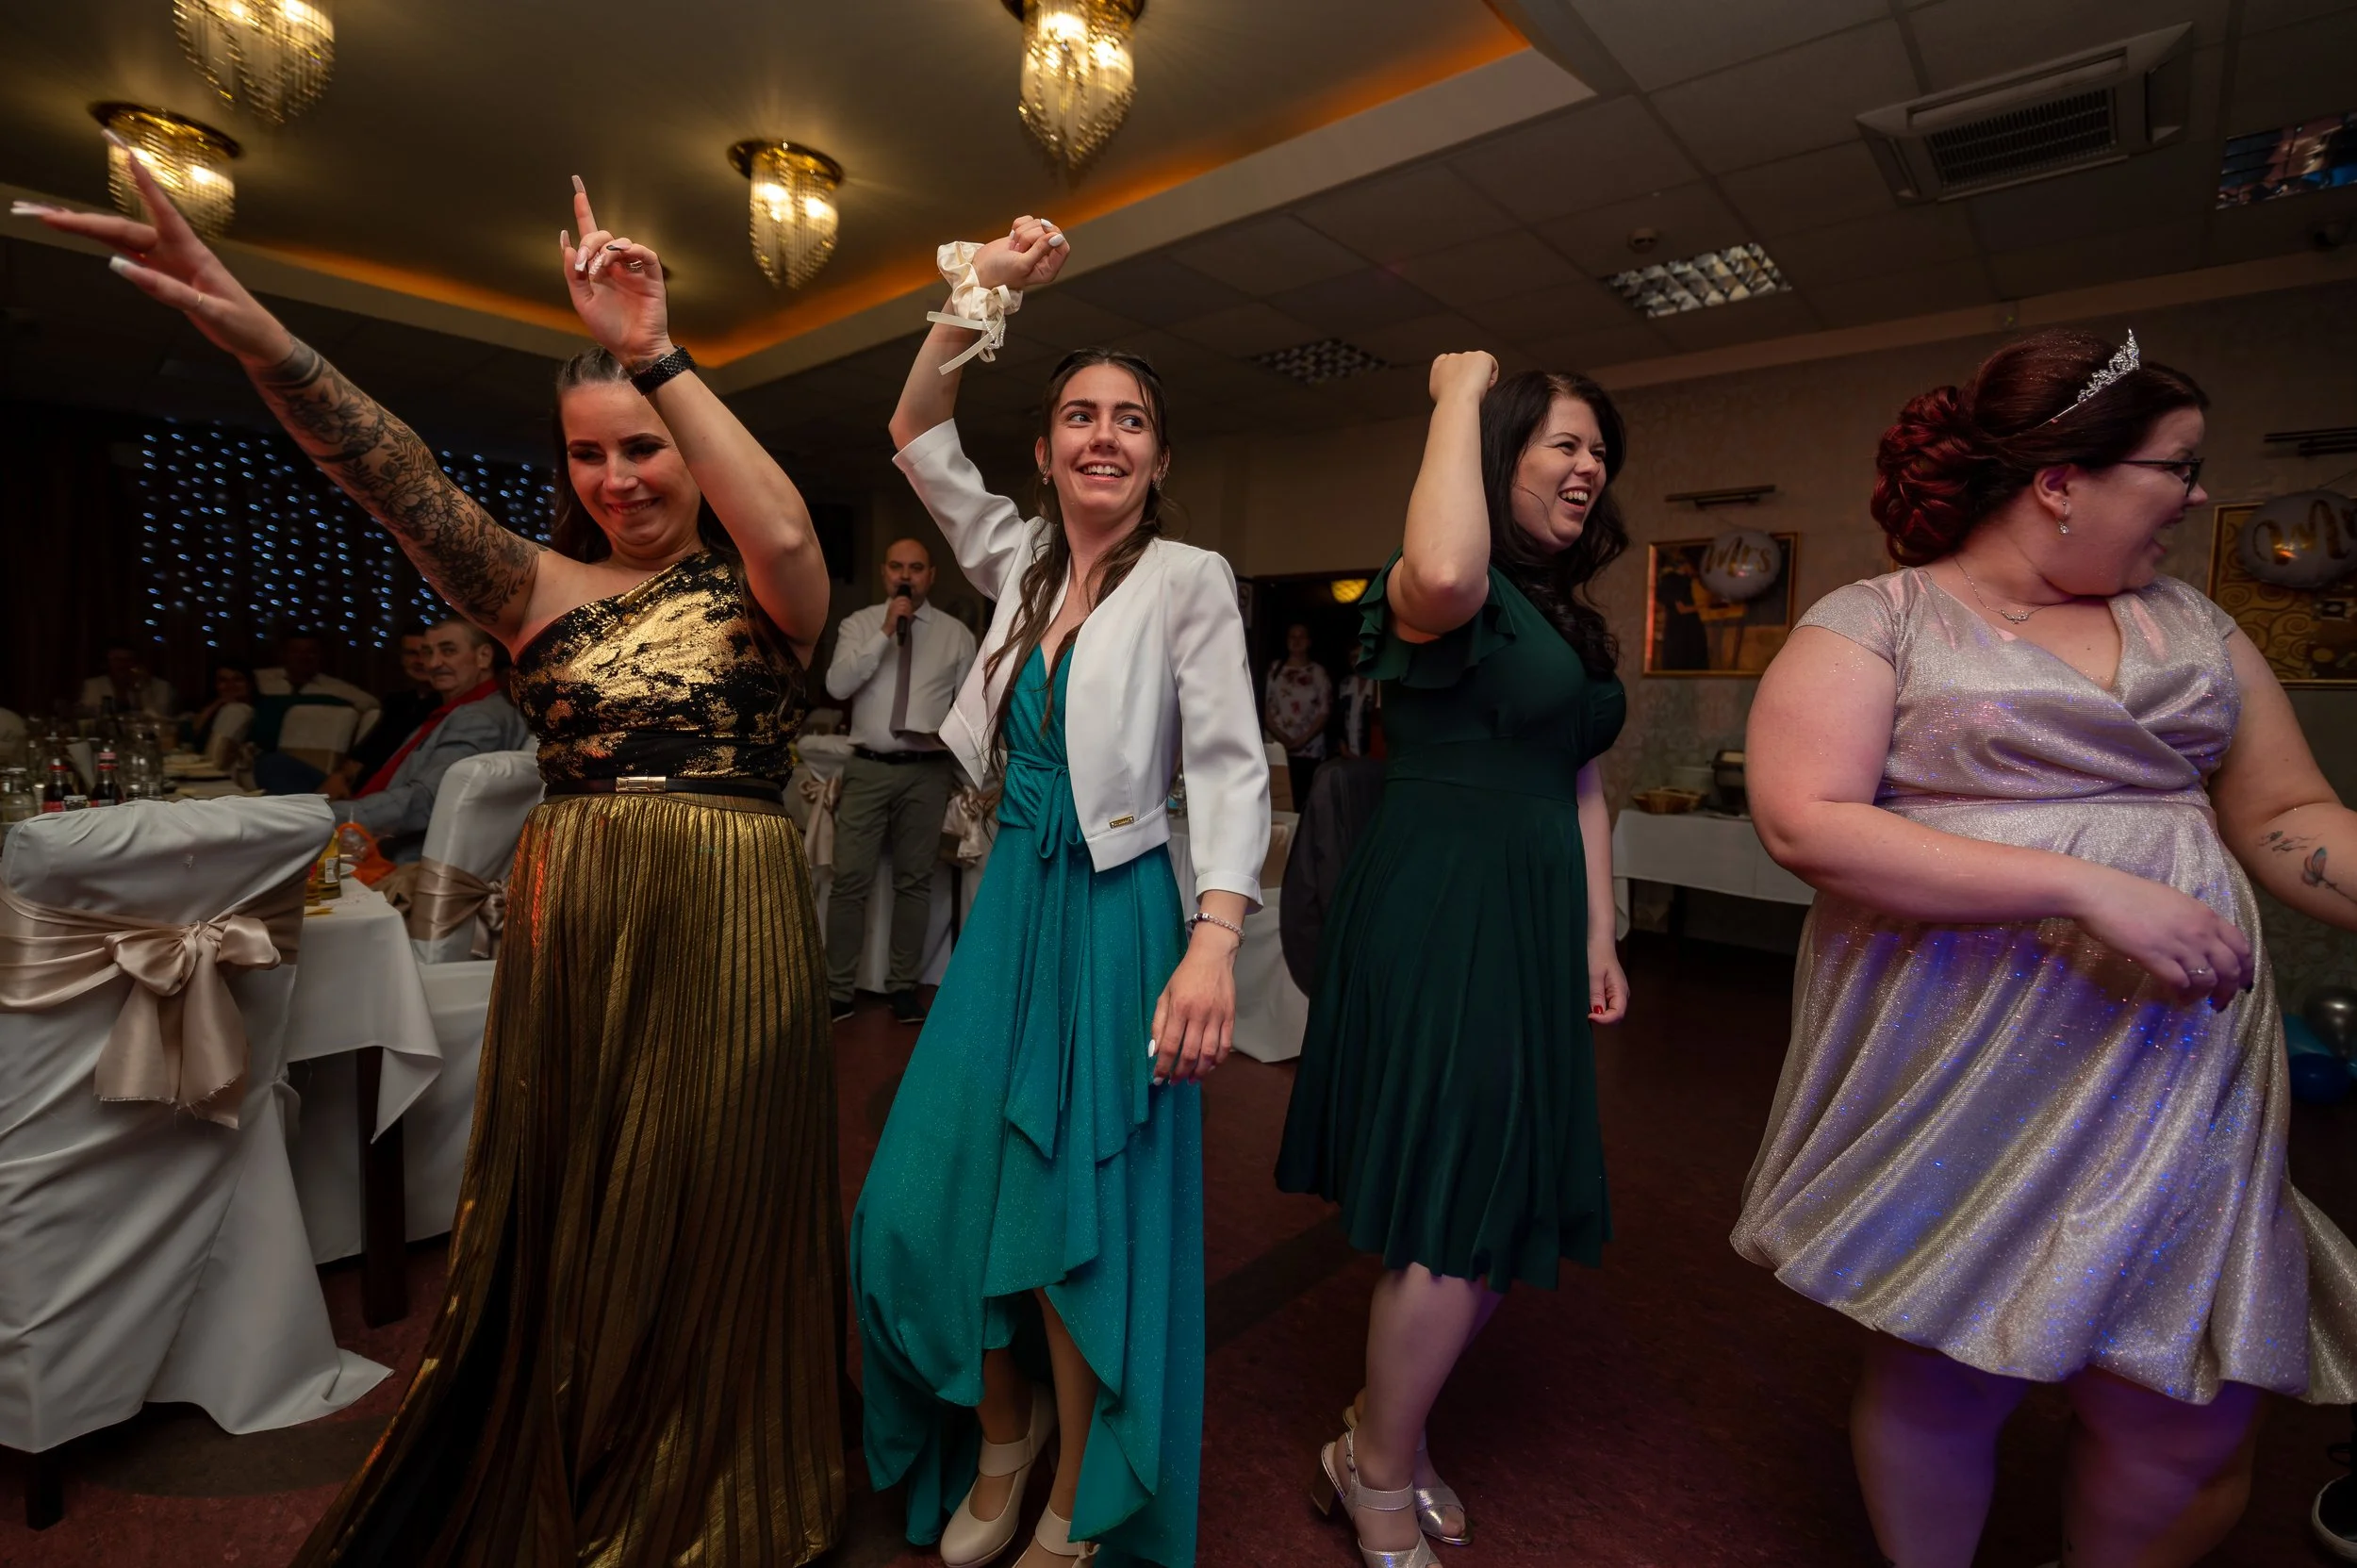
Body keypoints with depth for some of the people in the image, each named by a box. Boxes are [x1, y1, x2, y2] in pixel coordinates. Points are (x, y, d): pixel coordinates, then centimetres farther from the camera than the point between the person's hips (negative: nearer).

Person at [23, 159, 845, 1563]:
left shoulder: (762, 592, 2)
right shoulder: (547, 587, 7)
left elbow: (788, 532, -21)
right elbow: (411, 489, -9)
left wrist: (651, 352, -16)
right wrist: (254, 331, -25)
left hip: (730, 925, -2)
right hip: (572, 923, 2)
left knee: (711, 1216, 10)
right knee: (561, 1217, 13)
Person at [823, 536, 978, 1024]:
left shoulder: (955, 633, 6)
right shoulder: (859, 624, 5)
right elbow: (837, 686, -10)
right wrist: (885, 633, -14)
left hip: (927, 771, 1)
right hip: (867, 768, 0)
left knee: (915, 881, 7)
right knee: (850, 881, -2)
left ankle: (904, 985, 19)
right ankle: (838, 989, 9)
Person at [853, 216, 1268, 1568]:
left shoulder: (1188, 581, -7)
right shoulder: (1022, 562, 10)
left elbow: (1233, 768, -14)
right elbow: (918, 435, 15)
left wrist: (1214, 946, -26)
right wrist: (985, 290, 4)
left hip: (1114, 919, -5)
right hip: (1011, 905, 6)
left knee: (1080, 1224, 3)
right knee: (938, 1194, 8)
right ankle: (1000, 1439, 37)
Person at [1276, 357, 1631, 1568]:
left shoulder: (1572, 619, 17)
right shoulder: (1463, 593, -10)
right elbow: (1438, 576, -37)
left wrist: (1598, 935, 15)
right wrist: (1458, 396, -20)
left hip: (1532, 924, 9)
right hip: (1435, 914, -9)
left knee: (1500, 1210, 14)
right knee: (1454, 1215, -3)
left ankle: (1381, 1432, 36)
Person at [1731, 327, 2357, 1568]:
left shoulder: (2190, 624, 12)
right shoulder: (1870, 623, -7)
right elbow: (1804, 823, -19)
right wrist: (2088, 887, -22)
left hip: (2177, 1068, 5)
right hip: (1958, 1079, -5)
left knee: (2191, 1422, 9)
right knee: (1941, 1380, 11)